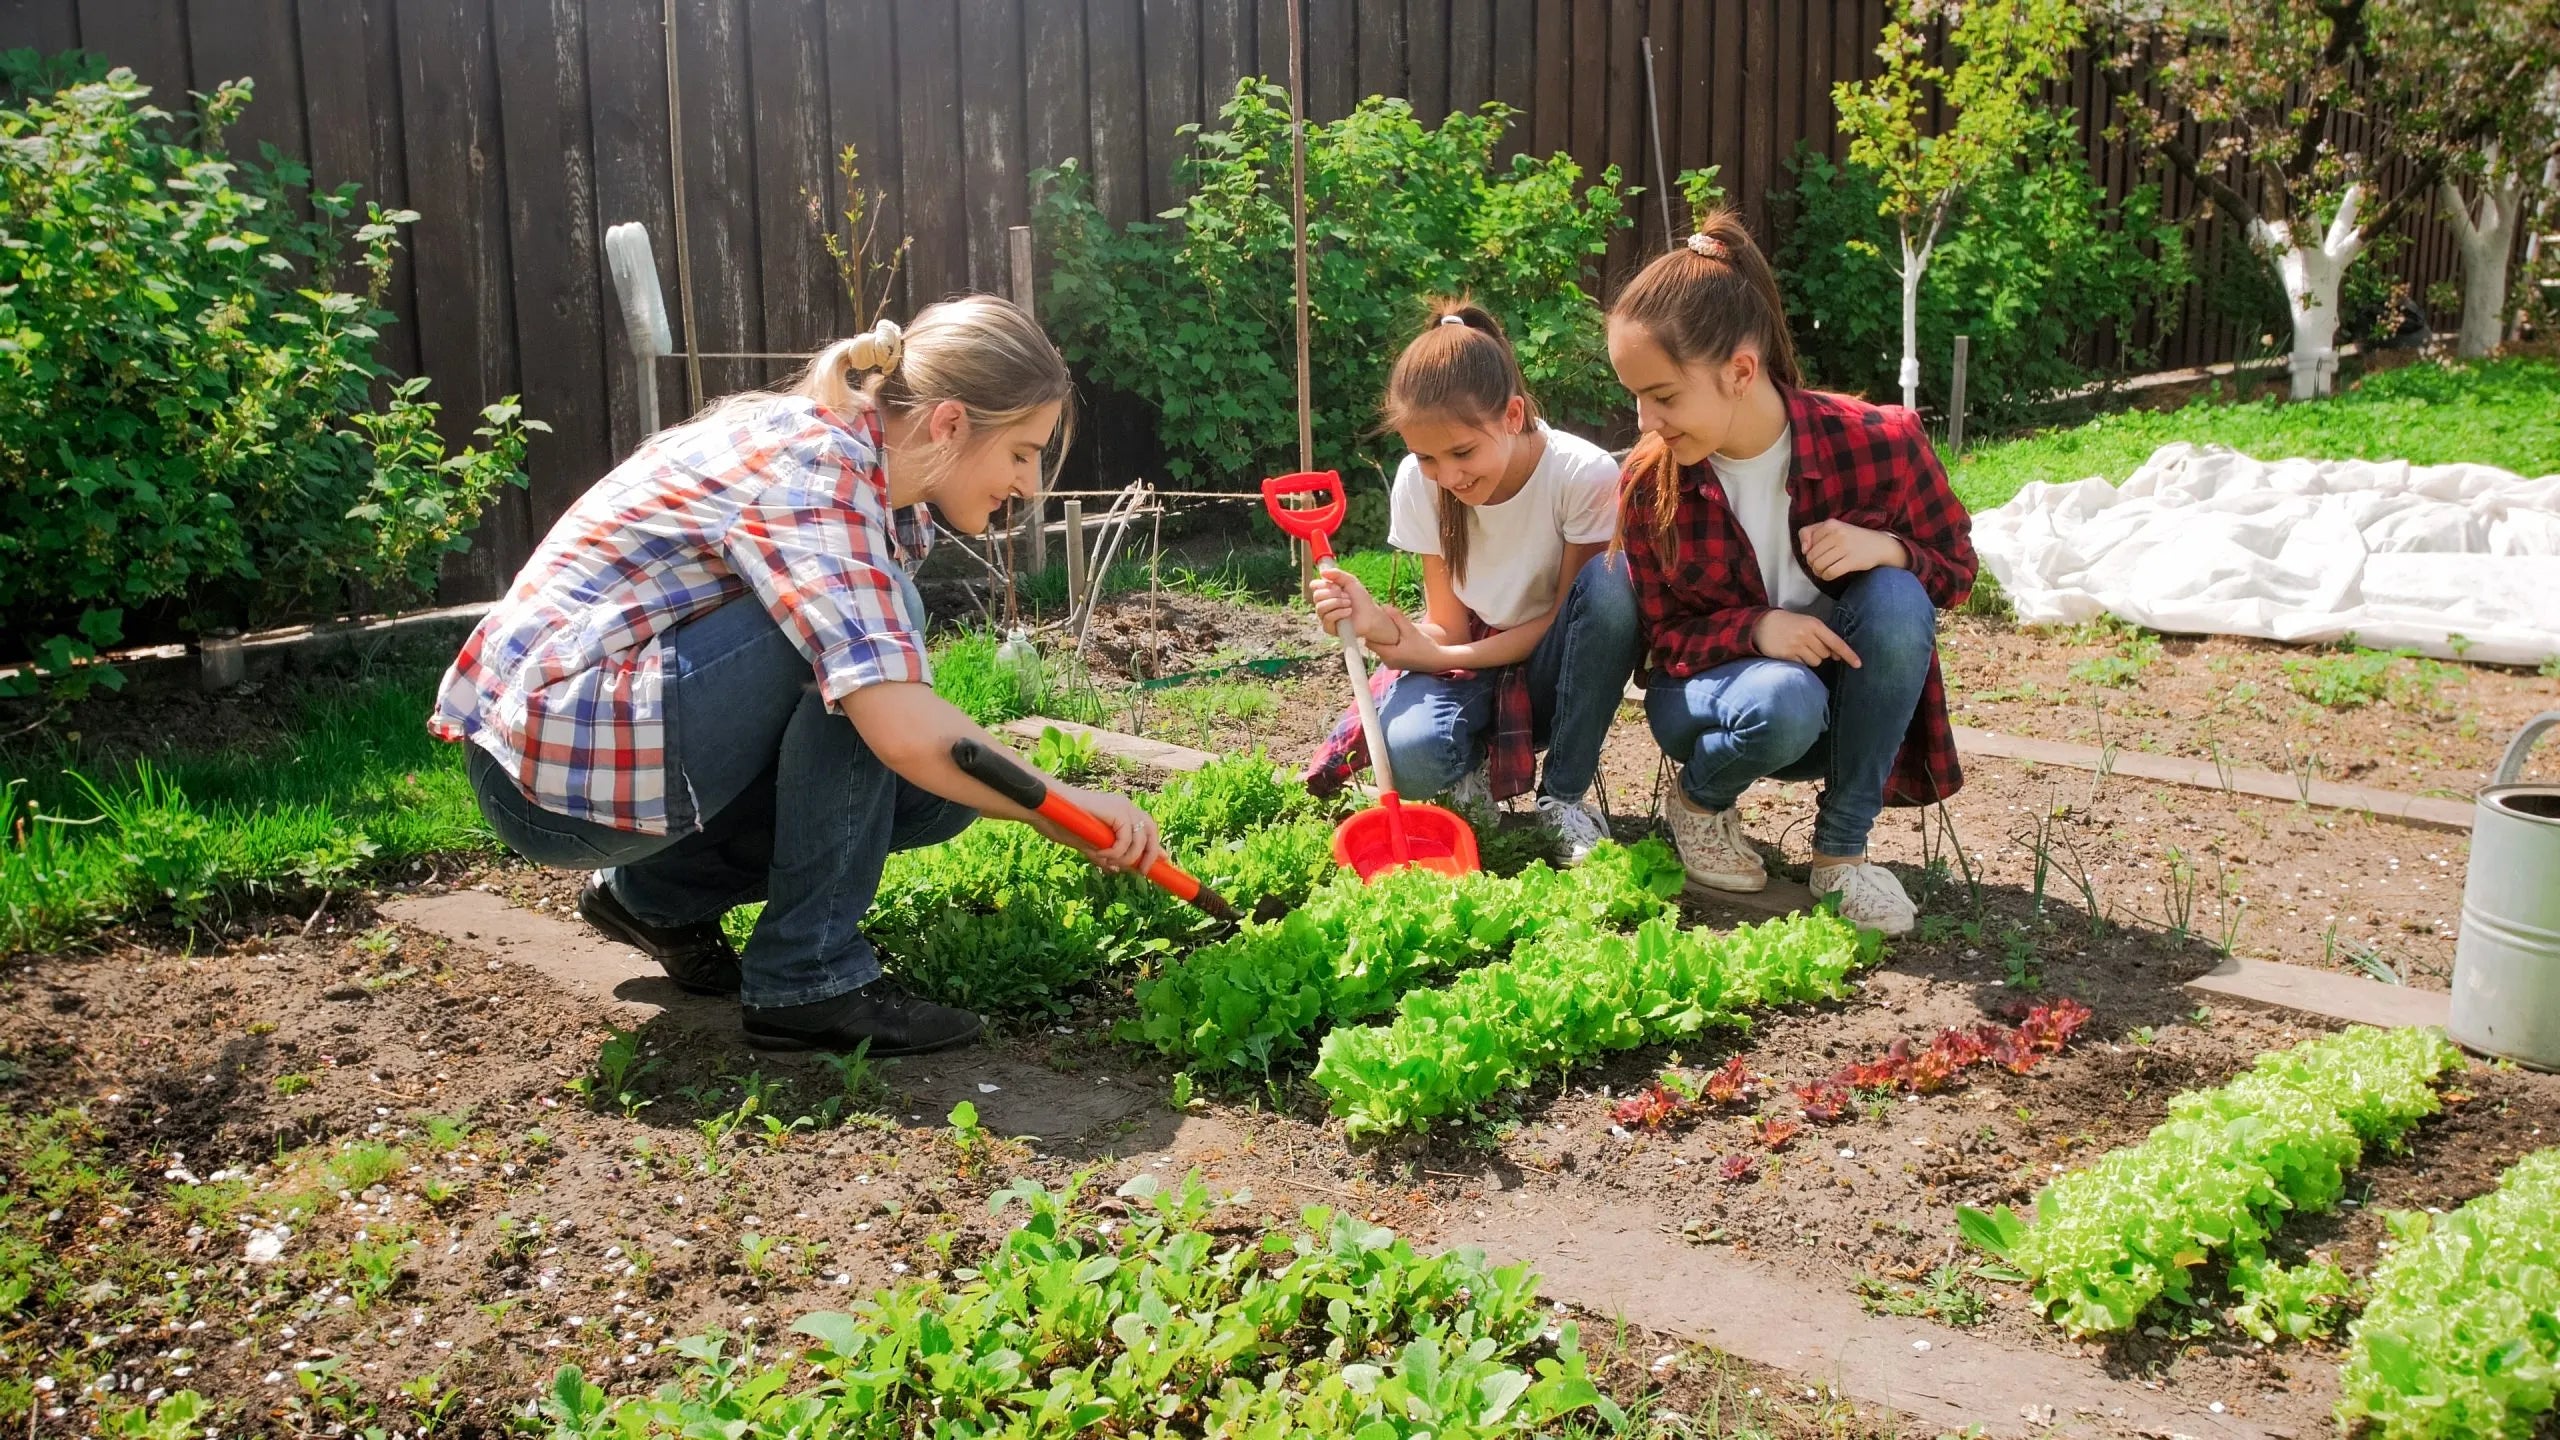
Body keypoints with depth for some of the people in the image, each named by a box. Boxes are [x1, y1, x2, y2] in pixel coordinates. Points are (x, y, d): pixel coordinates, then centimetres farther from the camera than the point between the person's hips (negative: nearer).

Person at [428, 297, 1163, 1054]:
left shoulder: (878, 485, 5)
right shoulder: (817, 464, -23)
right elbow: (899, 727, -34)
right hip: (561, 757, -9)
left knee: (945, 782, -1)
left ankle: (663, 892, 15)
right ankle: (809, 981, -15)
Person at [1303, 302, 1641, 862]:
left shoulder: (1585, 474, -22)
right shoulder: (1418, 482, -13)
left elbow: (1564, 620, -14)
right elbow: (1447, 630, -8)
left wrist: (1423, 653, -21)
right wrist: (1384, 628, -32)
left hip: (1550, 669, 0)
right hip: (1468, 665, 0)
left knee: (1611, 580, -34)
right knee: (1411, 753, -35)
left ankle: (1564, 795, -15)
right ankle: (1476, 766, 5)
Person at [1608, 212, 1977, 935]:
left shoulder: (1880, 443, -19)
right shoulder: (1651, 482, -16)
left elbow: (1956, 570, -4)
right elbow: (1665, 637, -6)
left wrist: (1887, 549, -29)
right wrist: (1755, 629, -29)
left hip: (1849, 687, 1)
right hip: (1717, 686, -1)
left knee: (1896, 597, -31)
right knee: (1783, 702, -37)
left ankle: (1842, 847, -17)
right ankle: (1702, 798, 1)